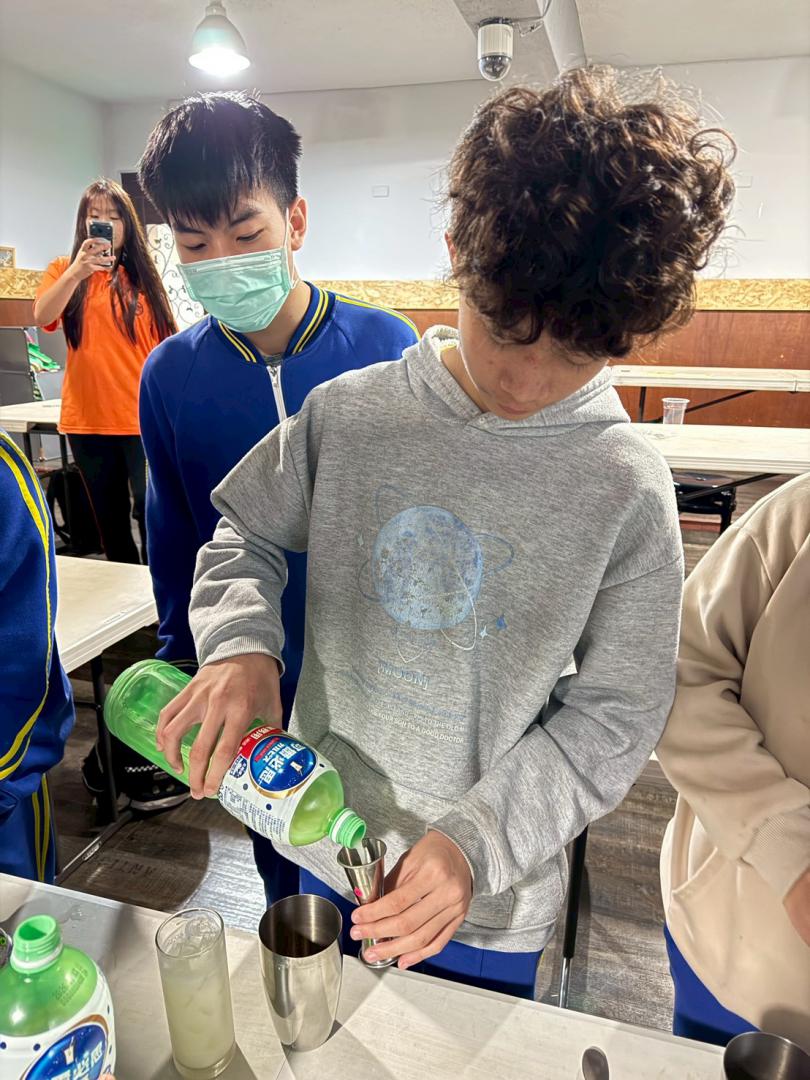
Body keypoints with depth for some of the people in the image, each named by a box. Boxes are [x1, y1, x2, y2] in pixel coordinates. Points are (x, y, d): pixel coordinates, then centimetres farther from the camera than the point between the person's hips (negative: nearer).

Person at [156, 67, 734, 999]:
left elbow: (612, 716, -13)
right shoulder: (347, 414, -14)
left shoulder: (627, 491, -19)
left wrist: (480, 838, -23)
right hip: (326, 854, 3)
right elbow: (244, 537, 0)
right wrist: (239, 641, -20)